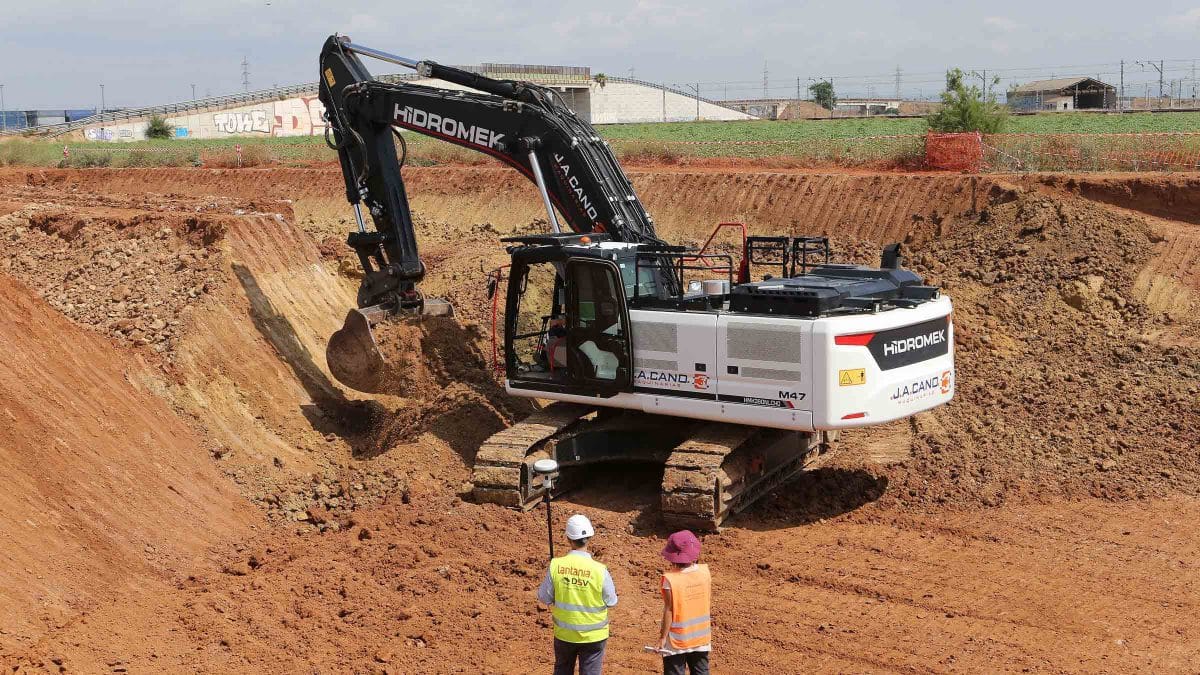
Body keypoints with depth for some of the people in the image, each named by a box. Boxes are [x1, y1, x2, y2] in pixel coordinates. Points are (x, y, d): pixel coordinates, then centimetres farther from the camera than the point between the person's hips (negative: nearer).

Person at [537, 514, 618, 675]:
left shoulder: (555, 566, -17)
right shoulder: (599, 570, -22)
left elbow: (544, 597, -6)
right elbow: (611, 601, -10)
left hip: (564, 633, 2)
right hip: (593, 636, -2)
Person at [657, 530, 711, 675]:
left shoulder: (670, 580, -22)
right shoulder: (705, 572, -8)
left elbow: (669, 611, -17)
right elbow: (709, 603, 3)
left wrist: (663, 636, -8)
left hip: (677, 640, -4)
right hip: (701, 637, 4)